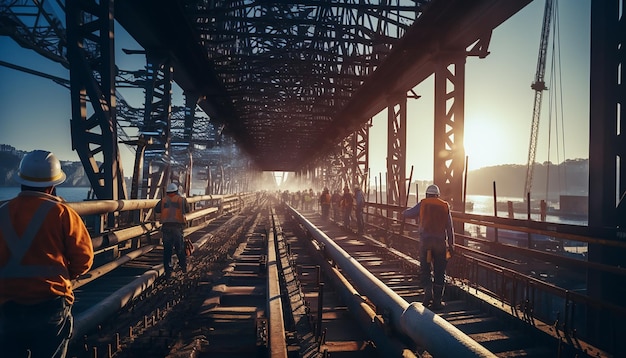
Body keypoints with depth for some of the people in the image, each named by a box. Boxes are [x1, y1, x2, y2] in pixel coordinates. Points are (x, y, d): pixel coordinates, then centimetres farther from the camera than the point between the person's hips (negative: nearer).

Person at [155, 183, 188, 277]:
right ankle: (183, 267, 22)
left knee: (167, 250, 5)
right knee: (180, 248, 14)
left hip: (166, 227, 1)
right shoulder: (182, 199, 4)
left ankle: (168, 271, 2)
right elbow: (186, 210, 15)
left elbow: (156, 210, 15)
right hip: (177, 227, -1)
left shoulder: (163, 200, 7)